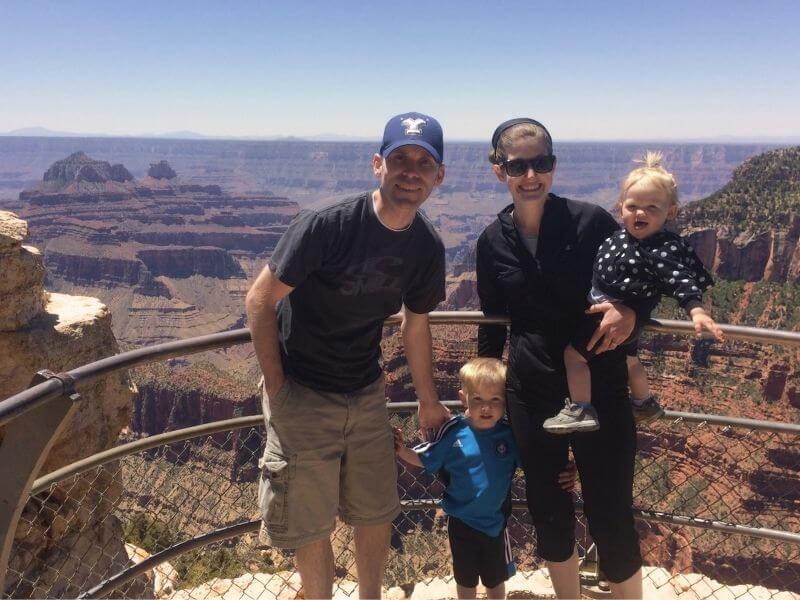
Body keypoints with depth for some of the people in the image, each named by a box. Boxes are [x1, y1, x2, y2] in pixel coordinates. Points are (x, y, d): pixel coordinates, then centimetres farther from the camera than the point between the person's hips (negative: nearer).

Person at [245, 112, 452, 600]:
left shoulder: (427, 247, -6)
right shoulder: (325, 226, -24)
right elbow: (260, 301, -16)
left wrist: (429, 401, 15)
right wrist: (276, 388, -14)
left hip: (368, 394, 5)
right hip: (302, 394, -4)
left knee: (378, 513, 15)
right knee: (311, 523, 7)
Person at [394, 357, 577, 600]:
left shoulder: (510, 434, -15)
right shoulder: (453, 432, -18)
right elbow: (424, 460, -6)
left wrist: (564, 475, -20)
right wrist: (402, 449, -23)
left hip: (495, 522, 1)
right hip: (461, 522, -1)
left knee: (496, 579, 23)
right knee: (465, 579, 20)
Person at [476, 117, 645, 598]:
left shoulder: (590, 220, -9)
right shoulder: (493, 241, 0)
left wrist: (630, 312, -20)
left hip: (599, 390, -3)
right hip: (531, 394, 3)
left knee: (611, 516, 4)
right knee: (548, 511, 16)